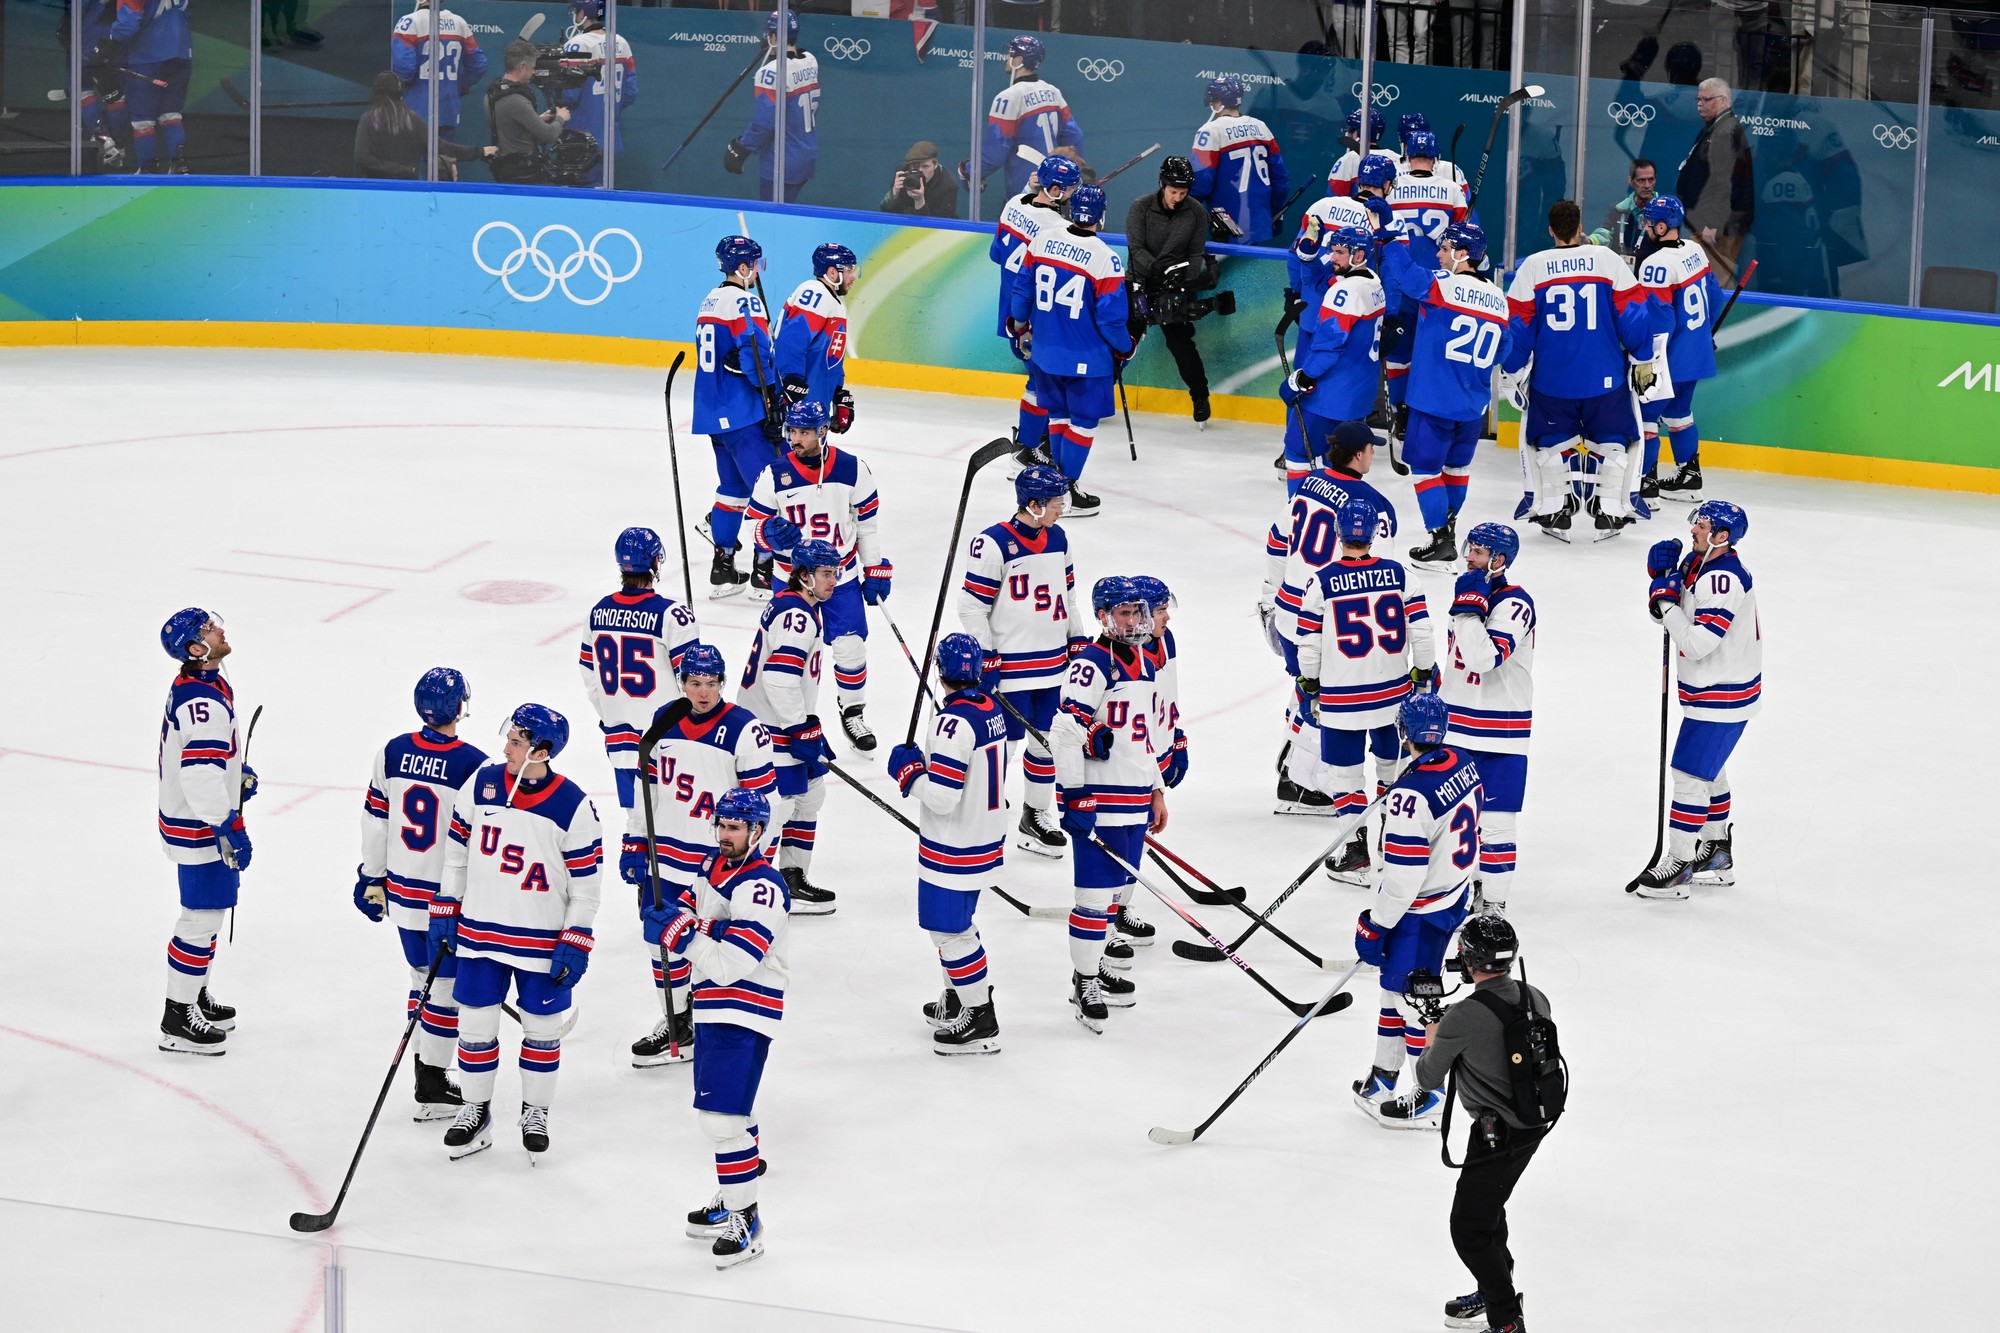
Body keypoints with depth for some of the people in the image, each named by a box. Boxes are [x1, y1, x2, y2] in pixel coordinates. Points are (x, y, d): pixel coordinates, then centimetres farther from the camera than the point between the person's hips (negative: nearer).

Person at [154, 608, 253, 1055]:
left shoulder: (207, 685, 7)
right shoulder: (201, 702, -27)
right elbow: (201, 774, -32)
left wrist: (237, 773, 20)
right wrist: (226, 827, -31)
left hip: (206, 820, 10)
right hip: (199, 828, -10)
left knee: (207, 912, 22)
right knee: (202, 918, -3)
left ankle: (196, 997, 36)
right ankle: (178, 1020, 5)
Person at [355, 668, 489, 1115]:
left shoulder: (392, 753, -2)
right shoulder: (474, 766, -18)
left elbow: (375, 821, 6)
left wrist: (371, 879, 18)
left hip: (401, 891, 5)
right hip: (450, 899, -5)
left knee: (424, 977, 21)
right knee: (446, 987, 5)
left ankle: (426, 1071, 26)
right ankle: (432, 1091, 9)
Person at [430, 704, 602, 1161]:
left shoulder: (573, 806, -14)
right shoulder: (481, 784, -4)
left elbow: (585, 882, -8)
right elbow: (457, 851, 7)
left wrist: (576, 944, -10)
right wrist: (445, 911, 5)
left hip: (543, 940, -3)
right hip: (480, 931, 3)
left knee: (541, 1028, 10)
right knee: (475, 1024, 9)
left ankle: (535, 1113, 28)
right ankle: (475, 1111, 25)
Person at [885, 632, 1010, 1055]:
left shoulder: (954, 721, -25)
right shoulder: (992, 709, 3)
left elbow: (941, 795, -27)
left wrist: (908, 769, -12)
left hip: (954, 849, -9)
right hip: (987, 839, 9)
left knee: (949, 929, 1)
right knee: (955, 921, 24)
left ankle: (981, 1022, 6)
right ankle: (957, 1000, 38)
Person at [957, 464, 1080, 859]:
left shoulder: (1057, 537, 7)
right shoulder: (993, 544, -17)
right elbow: (972, 606, -14)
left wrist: (1077, 641, 17)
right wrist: (985, 659, -16)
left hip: (1052, 663, 7)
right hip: (1009, 664, -7)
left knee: (1047, 741, 14)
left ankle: (1036, 818, 28)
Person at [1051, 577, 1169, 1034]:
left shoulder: (1146, 667, 14)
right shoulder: (1091, 666, -14)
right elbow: (1065, 733, -18)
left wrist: (1158, 792, 23)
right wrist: (1073, 797, -19)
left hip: (1137, 803, 8)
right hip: (1098, 802, -8)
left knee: (1116, 888, 15)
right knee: (1095, 891, -6)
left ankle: (1097, 964, 28)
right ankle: (1083, 983, 1)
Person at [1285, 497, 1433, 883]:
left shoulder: (1322, 583, -10)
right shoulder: (1399, 575, -5)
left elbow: (1307, 643, -5)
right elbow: (1420, 629, -2)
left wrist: (1310, 687, 10)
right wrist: (1424, 674, 13)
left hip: (1342, 697, -3)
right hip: (1395, 691, 3)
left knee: (1342, 768, 6)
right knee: (1395, 762, 22)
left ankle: (1358, 851, 3)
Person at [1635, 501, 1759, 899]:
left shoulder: (1724, 579, -26)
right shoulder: (1699, 563, 4)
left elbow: (1697, 643, -31)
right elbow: (1681, 612, 15)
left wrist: (1666, 603, -21)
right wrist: (1663, 575, -3)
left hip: (1722, 697, -11)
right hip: (1709, 691, 11)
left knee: (1690, 774, -8)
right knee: (1709, 771, 23)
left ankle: (1678, 865, -3)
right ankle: (1717, 854, 37)